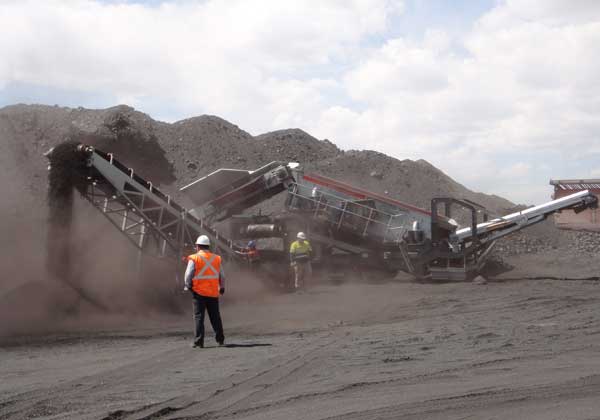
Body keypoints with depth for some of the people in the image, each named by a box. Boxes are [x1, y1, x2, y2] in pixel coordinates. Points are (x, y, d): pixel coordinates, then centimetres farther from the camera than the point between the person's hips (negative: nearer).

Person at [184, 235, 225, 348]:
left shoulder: (194, 259, -6)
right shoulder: (216, 258, 6)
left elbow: (188, 275, -9)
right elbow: (222, 276, 11)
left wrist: (188, 286, 7)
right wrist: (222, 288, 23)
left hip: (199, 292, -3)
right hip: (213, 293, 3)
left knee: (199, 317, 1)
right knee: (215, 317, 14)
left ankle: (198, 341, -3)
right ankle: (220, 339, 20)